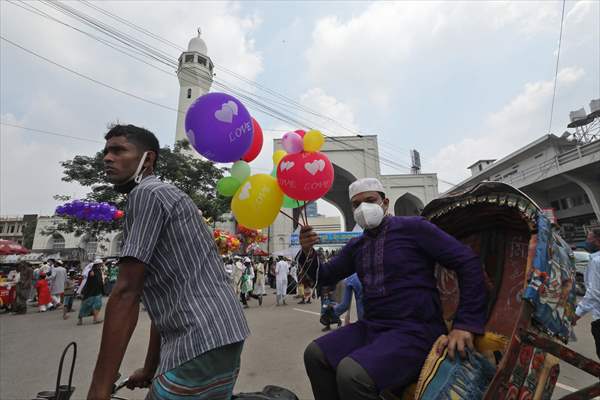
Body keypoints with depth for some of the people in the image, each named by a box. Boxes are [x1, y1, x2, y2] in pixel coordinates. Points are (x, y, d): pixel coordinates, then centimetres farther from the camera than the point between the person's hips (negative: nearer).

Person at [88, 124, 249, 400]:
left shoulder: (146, 194, -9)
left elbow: (126, 293, -14)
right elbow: (164, 298, 21)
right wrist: (150, 369, 25)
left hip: (202, 345, -10)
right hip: (216, 339, 10)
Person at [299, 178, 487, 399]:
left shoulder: (413, 227, -7)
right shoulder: (355, 245, 12)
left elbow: (469, 263, -9)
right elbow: (325, 276, 16)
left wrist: (466, 323, -14)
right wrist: (308, 253, -5)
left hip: (415, 330, -6)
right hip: (371, 326, 7)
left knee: (351, 373, -28)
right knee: (315, 354, -1)